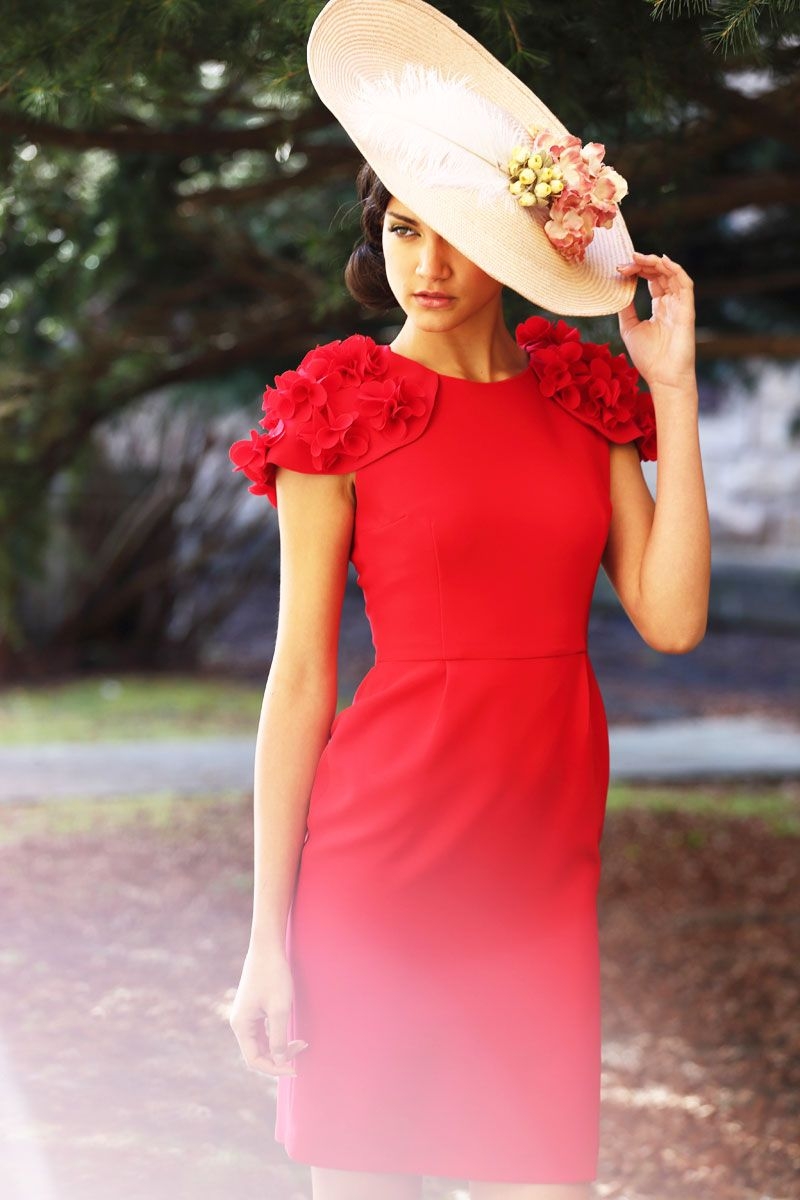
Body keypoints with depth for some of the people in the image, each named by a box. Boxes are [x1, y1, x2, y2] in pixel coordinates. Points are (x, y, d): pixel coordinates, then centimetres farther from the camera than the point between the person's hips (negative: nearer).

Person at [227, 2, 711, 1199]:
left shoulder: (585, 394, 9)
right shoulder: (343, 404, -2)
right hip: (383, 859, -3)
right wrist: (267, 934, -6)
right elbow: (300, 676, -3)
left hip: (542, 867, 3)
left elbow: (672, 619, -1)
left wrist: (673, 385, -2)